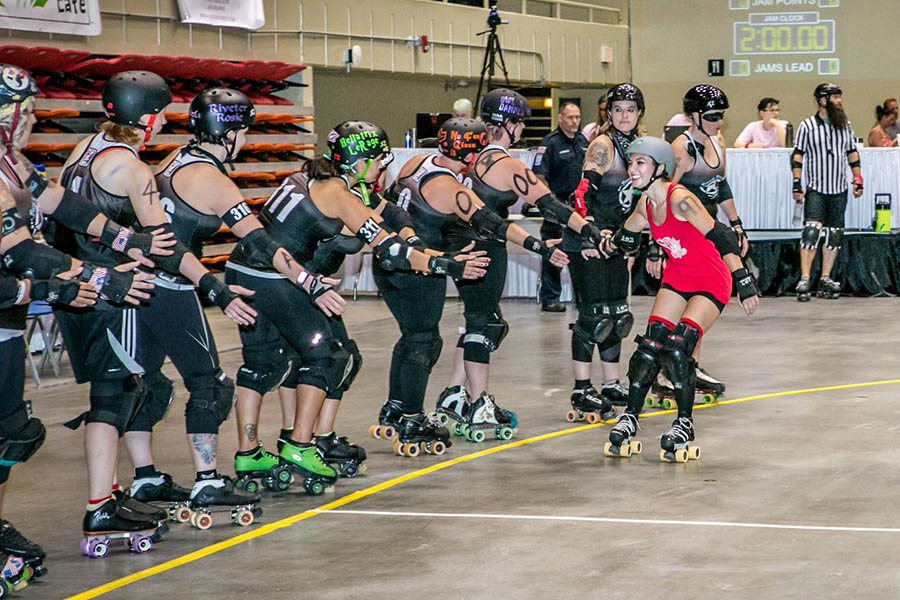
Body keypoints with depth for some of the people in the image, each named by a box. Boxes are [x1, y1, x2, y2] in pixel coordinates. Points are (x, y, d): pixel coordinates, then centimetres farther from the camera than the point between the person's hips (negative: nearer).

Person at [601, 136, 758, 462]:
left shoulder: (680, 199, -25)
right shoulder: (645, 204, -1)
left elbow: (721, 237, -25)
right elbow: (627, 237, 22)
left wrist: (743, 282, -27)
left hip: (711, 283, -7)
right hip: (677, 279, 7)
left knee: (677, 347, -20)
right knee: (650, 344, -3)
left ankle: (684, 424, -4)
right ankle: (629, 417, 7)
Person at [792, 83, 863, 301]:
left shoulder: (845, 125, 10)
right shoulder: (807, 126, -4)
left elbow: (852, 152, 17)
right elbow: (797, 155, -3)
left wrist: (858, 179, 12)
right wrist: (797, 184, -8)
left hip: (839, 189, 5)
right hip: (815, 188, -5)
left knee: (834, 234, 5)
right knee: (811, 231, -15)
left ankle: (825, 279, 13)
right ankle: (804, 280, -14)